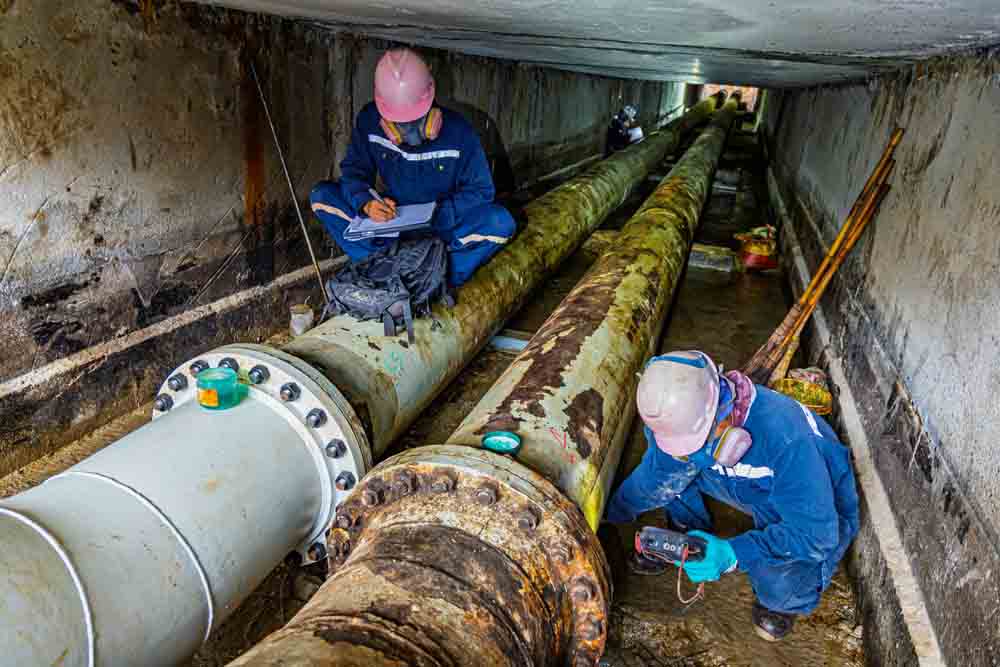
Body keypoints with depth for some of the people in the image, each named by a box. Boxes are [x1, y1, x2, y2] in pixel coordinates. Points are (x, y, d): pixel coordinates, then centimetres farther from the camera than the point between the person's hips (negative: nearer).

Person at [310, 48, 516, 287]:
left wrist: (439, 214, -28)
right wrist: (366, 203, -29)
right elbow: (354, 170, -5)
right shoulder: (368, 121, -13)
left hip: (444, 225, -2)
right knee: (321, 195, -15)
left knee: (501, 223, -32)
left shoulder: (458, 132, -18)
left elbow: (481, 189, -12)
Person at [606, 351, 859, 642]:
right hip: (760, 493, 5)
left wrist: (732, 554, -43)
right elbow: (653, 480, -5)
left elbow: (817, 532, -37)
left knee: (778, 589, -34)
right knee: (671, 464, -12)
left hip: (818, 515, -5)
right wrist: (611, 514, -10)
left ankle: (786, 594, 4)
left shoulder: (784, 436, -42)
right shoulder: (688, 418, -22)